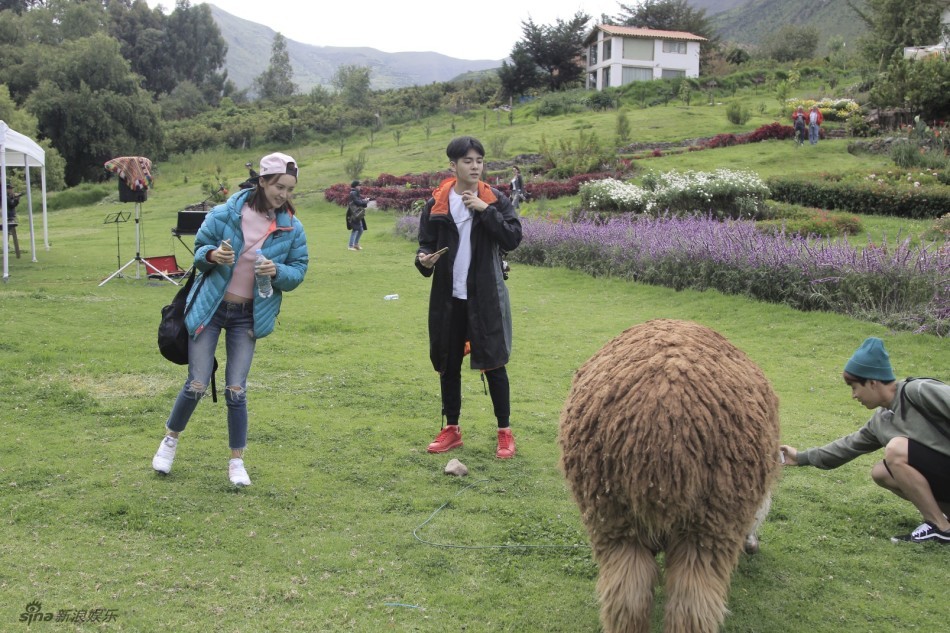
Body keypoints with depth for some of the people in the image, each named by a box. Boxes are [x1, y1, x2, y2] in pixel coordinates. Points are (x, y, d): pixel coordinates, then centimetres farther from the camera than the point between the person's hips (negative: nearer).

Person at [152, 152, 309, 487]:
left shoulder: (292, 228, -7)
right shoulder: (225, 214, -12)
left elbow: (298, 271, -1)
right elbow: (198, 250, -2)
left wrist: (277, 271, -23)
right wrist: (212, 255, -25)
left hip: (248, 316, 1)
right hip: (209, 308, -1)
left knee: (236, 390, 0)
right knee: (197, 384, 0)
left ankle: (237, 460, 16)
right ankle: (170, 439, 28)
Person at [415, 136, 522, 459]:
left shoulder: (495, 200, -2)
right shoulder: (436, 204, 2)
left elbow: (513, 239, -11)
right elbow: (426, 243, 6)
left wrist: (485, 210, -19)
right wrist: (424, 260, -16)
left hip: (485, 297, -2)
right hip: (448, 297, 2)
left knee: (493, 363, 2)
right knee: (448, 363, 11)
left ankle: (505, 432, 14)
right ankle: (451, 429, 26)